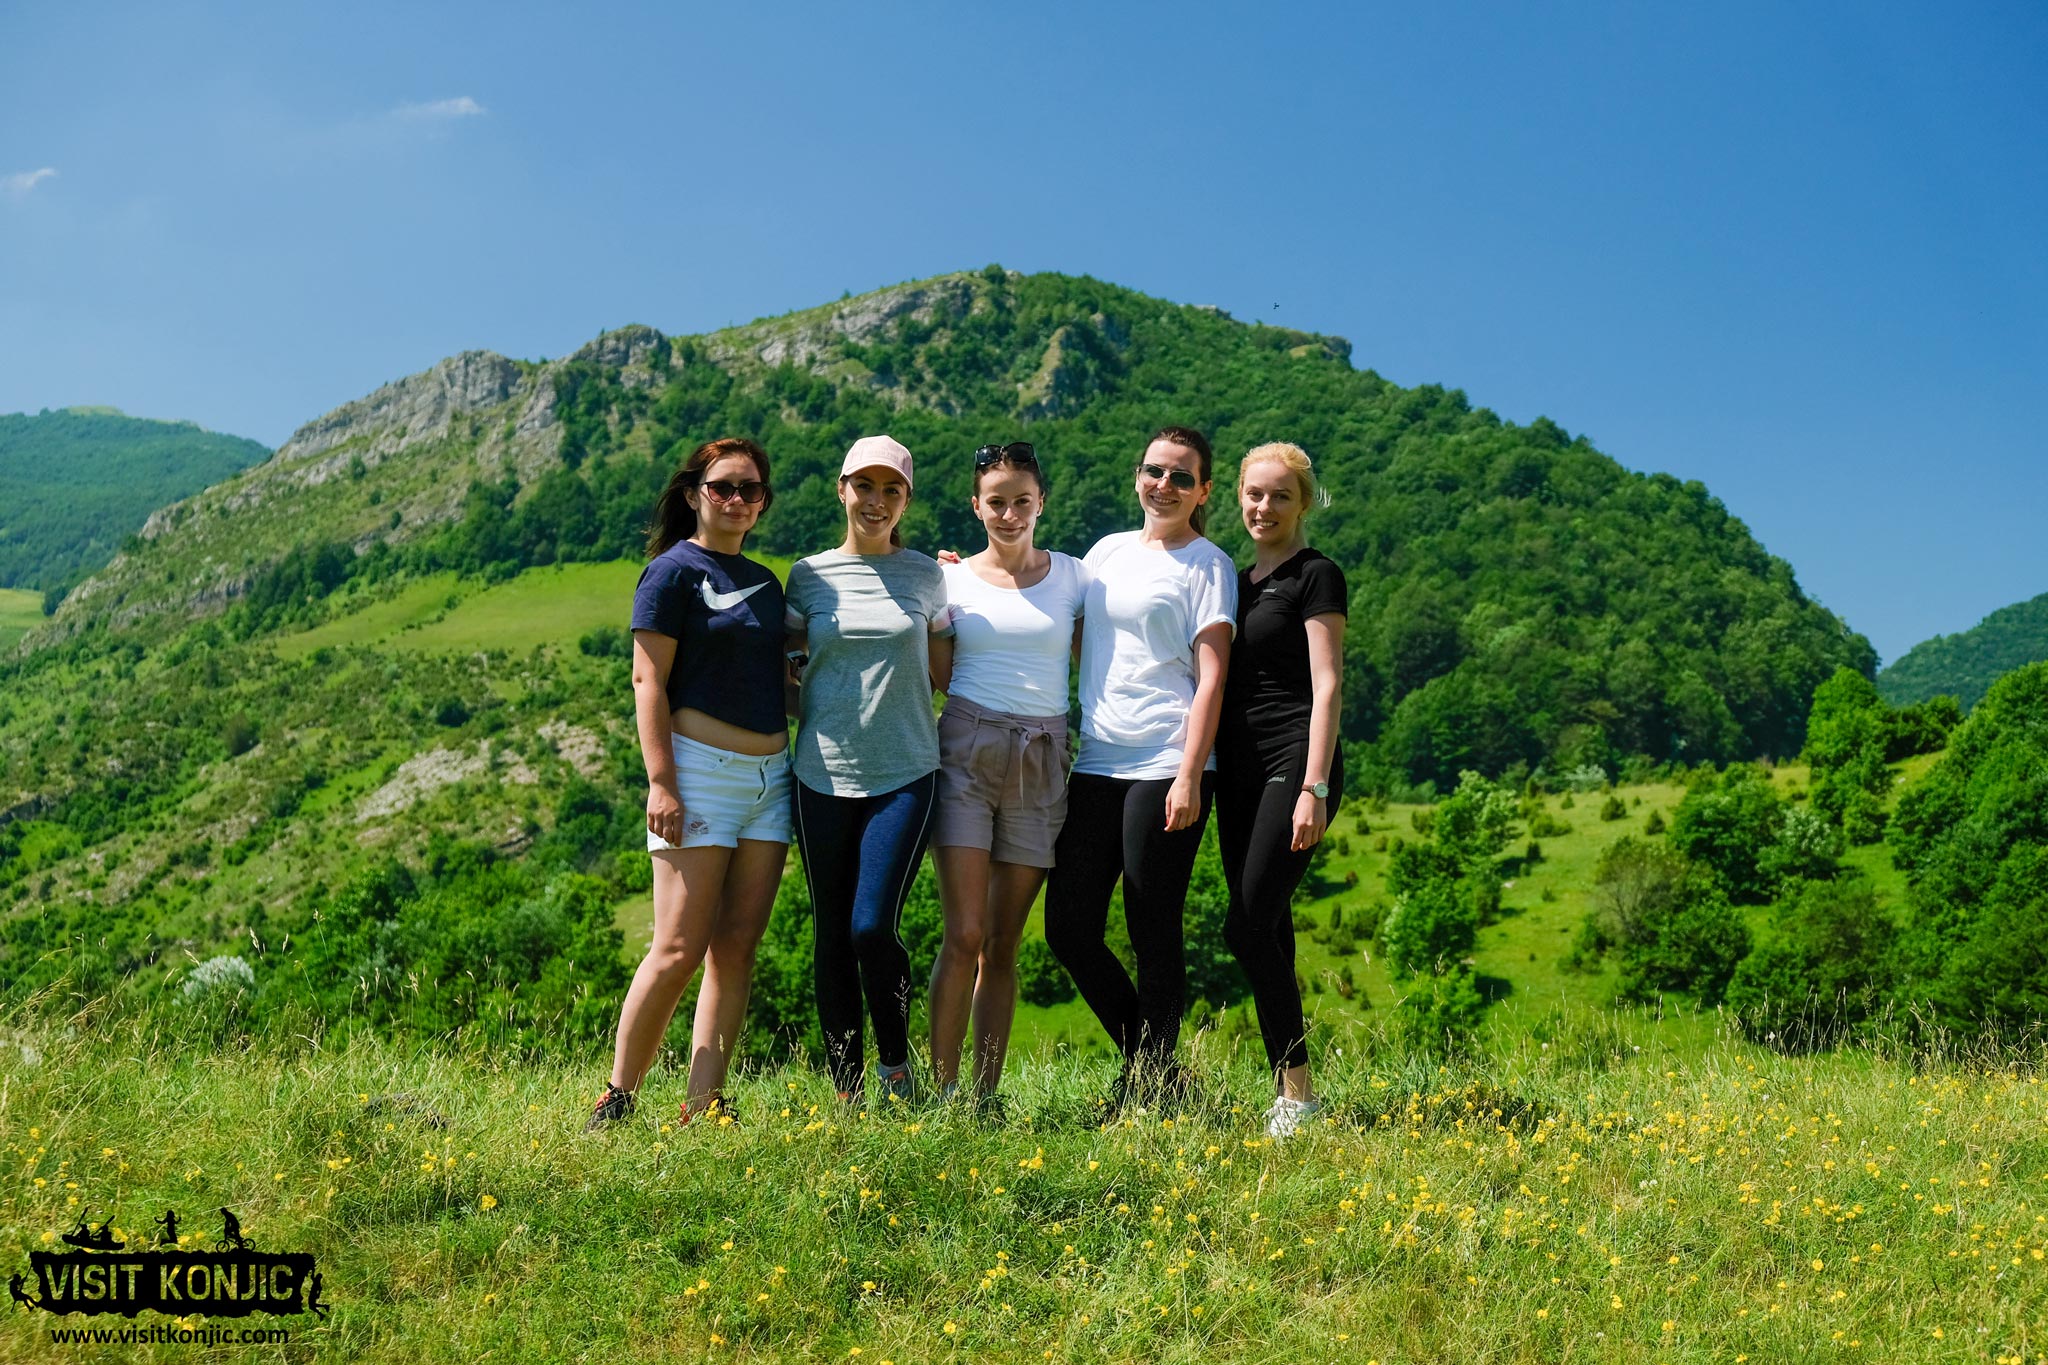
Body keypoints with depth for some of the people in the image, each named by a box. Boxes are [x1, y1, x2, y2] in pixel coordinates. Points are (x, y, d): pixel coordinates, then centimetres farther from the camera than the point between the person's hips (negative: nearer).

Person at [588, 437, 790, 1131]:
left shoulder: (765, 583, 18)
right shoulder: (673, 572, -2)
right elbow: (649, 680, -8)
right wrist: (661, 782, -16)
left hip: (770, 776, 7)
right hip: (701, 768, -6)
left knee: (737, 945, 3)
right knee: (679, 949, -9)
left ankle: (704, 1105, 8)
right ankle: (616, 1100, 5)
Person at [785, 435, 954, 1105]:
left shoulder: (928, 576, 6)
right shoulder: (809, 575, 8)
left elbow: (943, 674, 11)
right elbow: (786, 672, 14)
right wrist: (799, 706, 0)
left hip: (904, 774, -2)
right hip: (823, 776, 2)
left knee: (873, 926, -13)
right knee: (832, 933, 5)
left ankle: (896, 1067, 10)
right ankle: (846, 1090, 17)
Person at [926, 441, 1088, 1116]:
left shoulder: (1072, 575, 8)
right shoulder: (951, 579, 7)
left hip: (1041, 759, 1)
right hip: (966, 752, -1)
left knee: (1004, 944, 6)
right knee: (965, 936, -11)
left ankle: (986, 1094, 14)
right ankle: (941, 1091, -2)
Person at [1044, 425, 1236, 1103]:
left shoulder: (1208, 565, 2)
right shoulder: (1107, 551, 17)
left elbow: (1211, 675, -6)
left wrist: (1189, 776, -16)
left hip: (1165, 768, -6)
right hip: (1095, 763, 6)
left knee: (1154, 933, -1)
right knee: (1069, 927, 5)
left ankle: (1150, 1083, 15)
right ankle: (1149, 1063, 22)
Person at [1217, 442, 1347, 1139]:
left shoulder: (1316, 576, -3)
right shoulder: (1238, 581, 19)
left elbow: (1326, 685, -10)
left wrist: (1315, 788, -18)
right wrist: (1203, 775, 14)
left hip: (1293, 764, -7)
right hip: (1239, 769, 8)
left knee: (1247, 925, -15)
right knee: (1267, 929, 7)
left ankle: (1297, 1092, -7)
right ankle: (1285, 1091, 13)